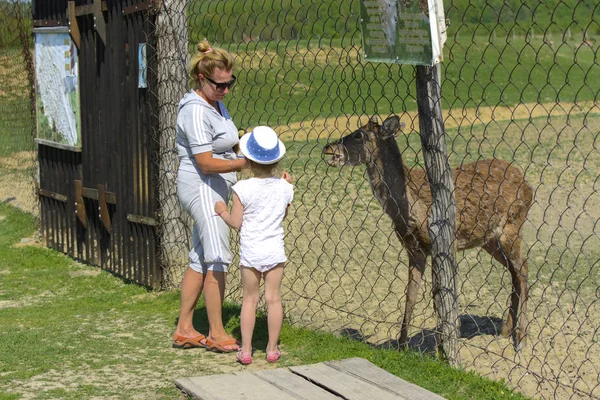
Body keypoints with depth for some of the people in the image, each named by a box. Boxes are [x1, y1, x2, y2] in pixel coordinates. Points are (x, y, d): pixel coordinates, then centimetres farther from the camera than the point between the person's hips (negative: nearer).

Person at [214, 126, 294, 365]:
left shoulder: (243, 189, -14)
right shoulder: (284, 187, -5)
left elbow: (235, 223, -10)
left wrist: (222, 211, 9)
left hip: (250, 253, -2)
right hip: (275, 251, 2)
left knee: (249, 300, 9)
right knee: (273, 299, 8)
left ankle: (246, 350, 13)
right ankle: (272, 349, 15)